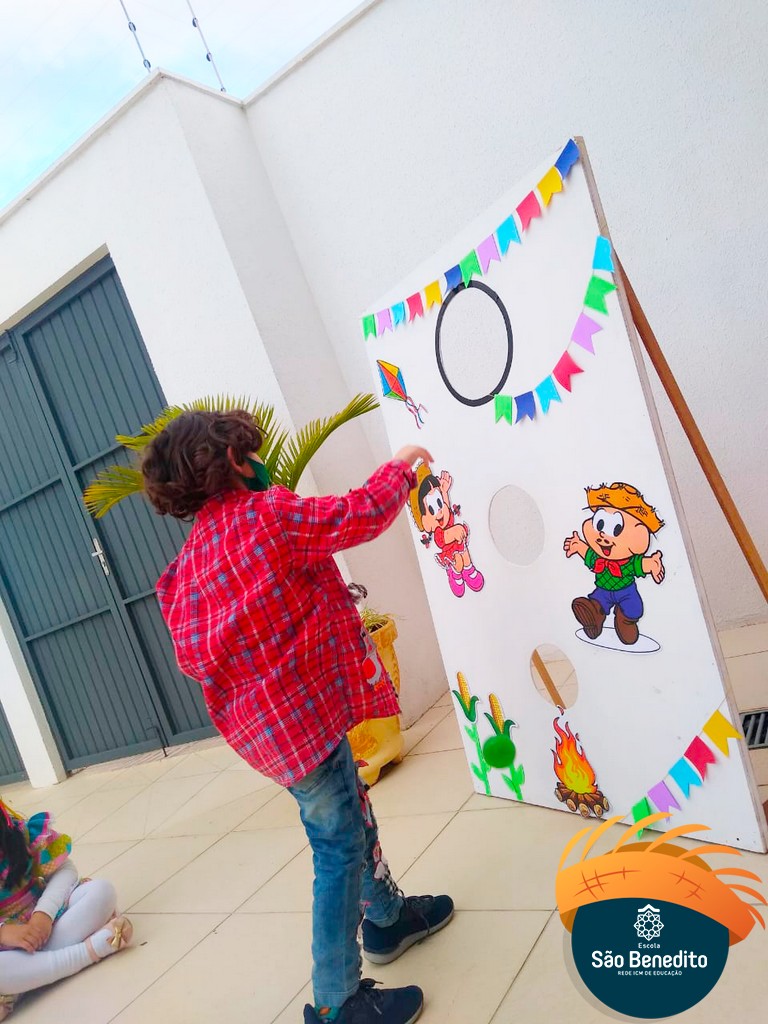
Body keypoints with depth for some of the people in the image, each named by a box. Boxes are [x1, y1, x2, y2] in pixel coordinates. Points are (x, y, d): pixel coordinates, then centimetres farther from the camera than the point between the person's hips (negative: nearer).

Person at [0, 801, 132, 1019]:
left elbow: (64, 868, -5)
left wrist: (44, 912, -20)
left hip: (41, 919, 4)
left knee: (101, 890, -19)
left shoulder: (18, 830, -11)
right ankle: (89, 949, -25)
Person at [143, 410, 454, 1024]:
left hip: (259, 716, 9)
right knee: (340, 846, 4)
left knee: (349, 816, 25)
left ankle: (387, 916, 45)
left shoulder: (190, 561, 8)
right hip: (298, 714, -9)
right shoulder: (266, 513, -15)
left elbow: (193, 654, 7)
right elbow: (363, 514, -12)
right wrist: (401, 465, 5)